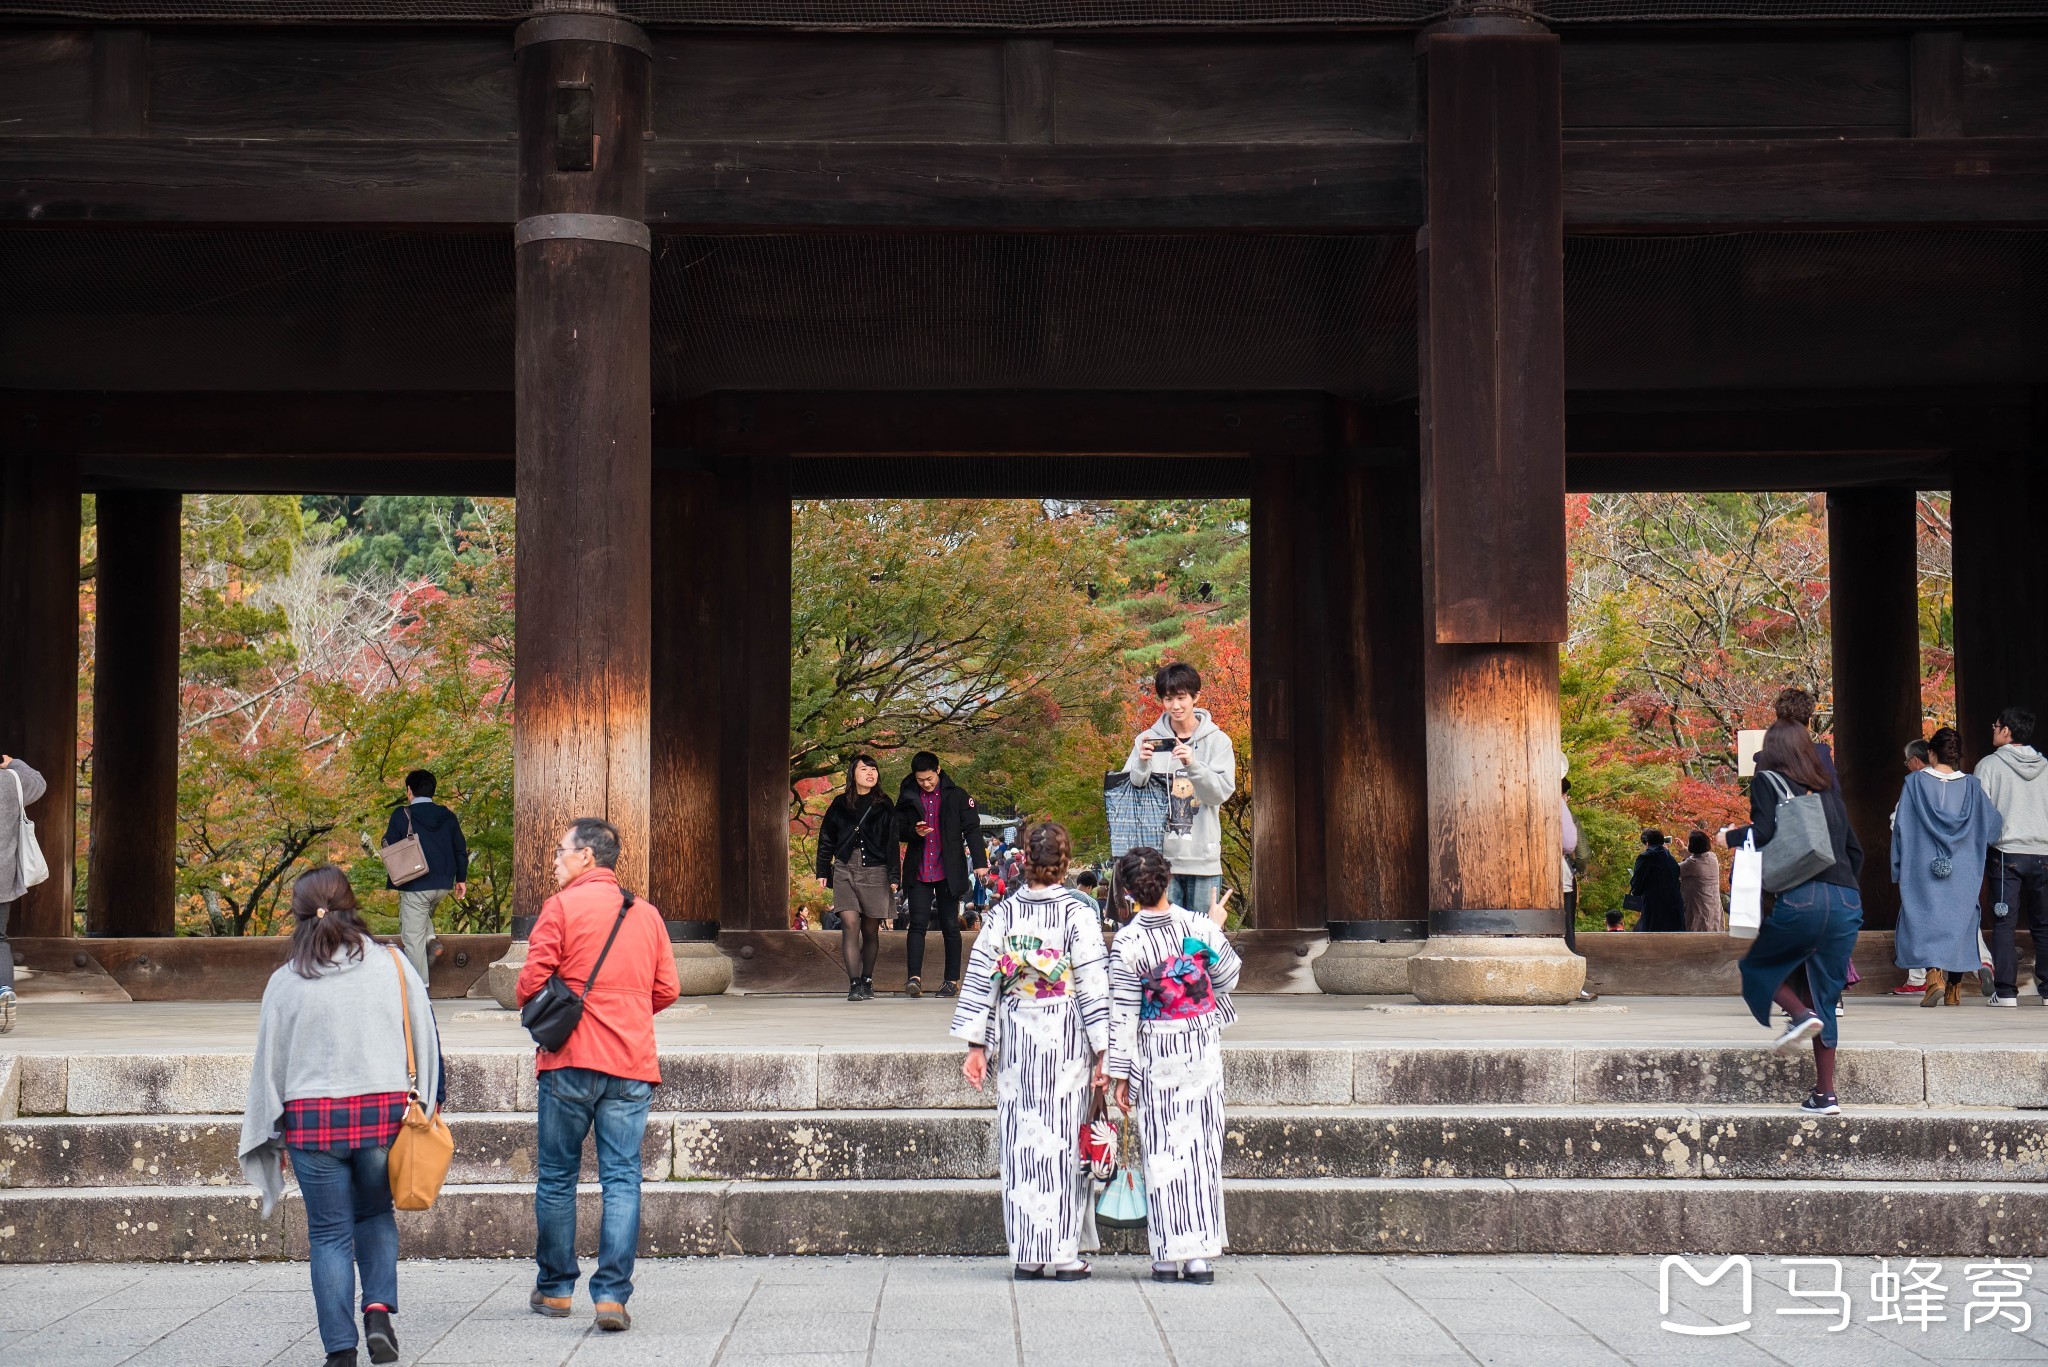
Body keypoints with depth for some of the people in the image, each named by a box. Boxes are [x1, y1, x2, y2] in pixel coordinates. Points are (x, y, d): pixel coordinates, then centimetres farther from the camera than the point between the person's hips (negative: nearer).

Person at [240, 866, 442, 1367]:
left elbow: (269, 1063, 5)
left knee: (329, 1233, 7)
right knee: (376, 1216, 21)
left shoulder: (285, 982, -1)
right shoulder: (393, 965, 1)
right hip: (385, 1114, 1)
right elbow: (426, 1040, 6)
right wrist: (427, 1104, 18)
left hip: (311, 1119, -1)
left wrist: (272, 1136, 14)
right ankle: (379, 1308, 0)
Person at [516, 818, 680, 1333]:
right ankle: (612, 1295, -7)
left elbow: (532, 982, -9)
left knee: (557, 1176, 10)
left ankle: (555, 1288, 18)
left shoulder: (562, 907, -4)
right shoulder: (647, 915, 10)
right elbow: (666, 991, 11)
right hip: (632, 1064, 3)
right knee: (621, 1178, 1)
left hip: (571, 1059, -3)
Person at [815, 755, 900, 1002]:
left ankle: (867, 981, 19)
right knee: (850, 925, -13)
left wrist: (894, 876, -3)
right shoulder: (840, 805, 8)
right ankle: (854, 984, -17)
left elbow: (892, 843, 4)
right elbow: (826, 840, 13)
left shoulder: (884, 806, 6)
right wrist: (823, 872, 8)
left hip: (875, 872, 0)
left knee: (870, 930, 6)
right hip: (845, 870, 0)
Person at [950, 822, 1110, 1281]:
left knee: (1020, 1143, 8)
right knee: (1064, 1141, 2)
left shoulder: (1002, 912, 2)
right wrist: (1101, 1049, -6)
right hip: (1067, 1040, -3)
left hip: (1015, 1040, 3)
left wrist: (976, 1044, 8)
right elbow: (1093, 984, -9)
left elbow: (982, 979, 3)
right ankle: (1063, 1253, 3)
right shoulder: (1078, 912, -7)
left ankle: (1026, 1254, 10)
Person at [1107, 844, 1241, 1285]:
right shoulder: (1198, 925, -8)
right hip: (1202, 1049, 2)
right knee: (1202, 1149, 7)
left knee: (1162, 1153, 6)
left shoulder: (1127, 943, -12)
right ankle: (1202, 1253, 7)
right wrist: (1216, 927, 23)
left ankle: (1168, 1256, 7)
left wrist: (1120, 1073, -2)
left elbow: (1123, 1014, -9)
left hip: (1155, 1055, -2)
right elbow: (1228, 978, 8)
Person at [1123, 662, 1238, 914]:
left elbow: (1222, 791, -6)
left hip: (1203, 859, 0)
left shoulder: (1217, 740, 4)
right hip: (1161, 857, 0)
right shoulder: (1149, 740, 6)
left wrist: (1193, 764, -22)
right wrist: (1141, 764, -19)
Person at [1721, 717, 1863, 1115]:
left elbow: (1764, 831, -9)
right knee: (1825, 998, 10)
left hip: (1802, 899, -5)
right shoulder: (1829, 789, 22)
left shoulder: (1768, 780, 6)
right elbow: (1854, 851, 22)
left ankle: (1801, 1014, -7)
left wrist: (1731, 836, 10)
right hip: (1848, 902, 5)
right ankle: (1826, 1094, 6)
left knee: (1757, 965, 18)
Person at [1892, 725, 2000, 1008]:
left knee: (1924, 921, 0)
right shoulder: (1971, 786, 1)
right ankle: (1955, 990, 14)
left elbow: (1899, 825, -2)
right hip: (1962, 872, 2)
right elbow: (1993, 823, 7)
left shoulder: (1914, 783, -3)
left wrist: (1899, 868, 5)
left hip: (1923, 869, -2)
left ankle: (1934, 974, -23)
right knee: (1959, 921, 11)